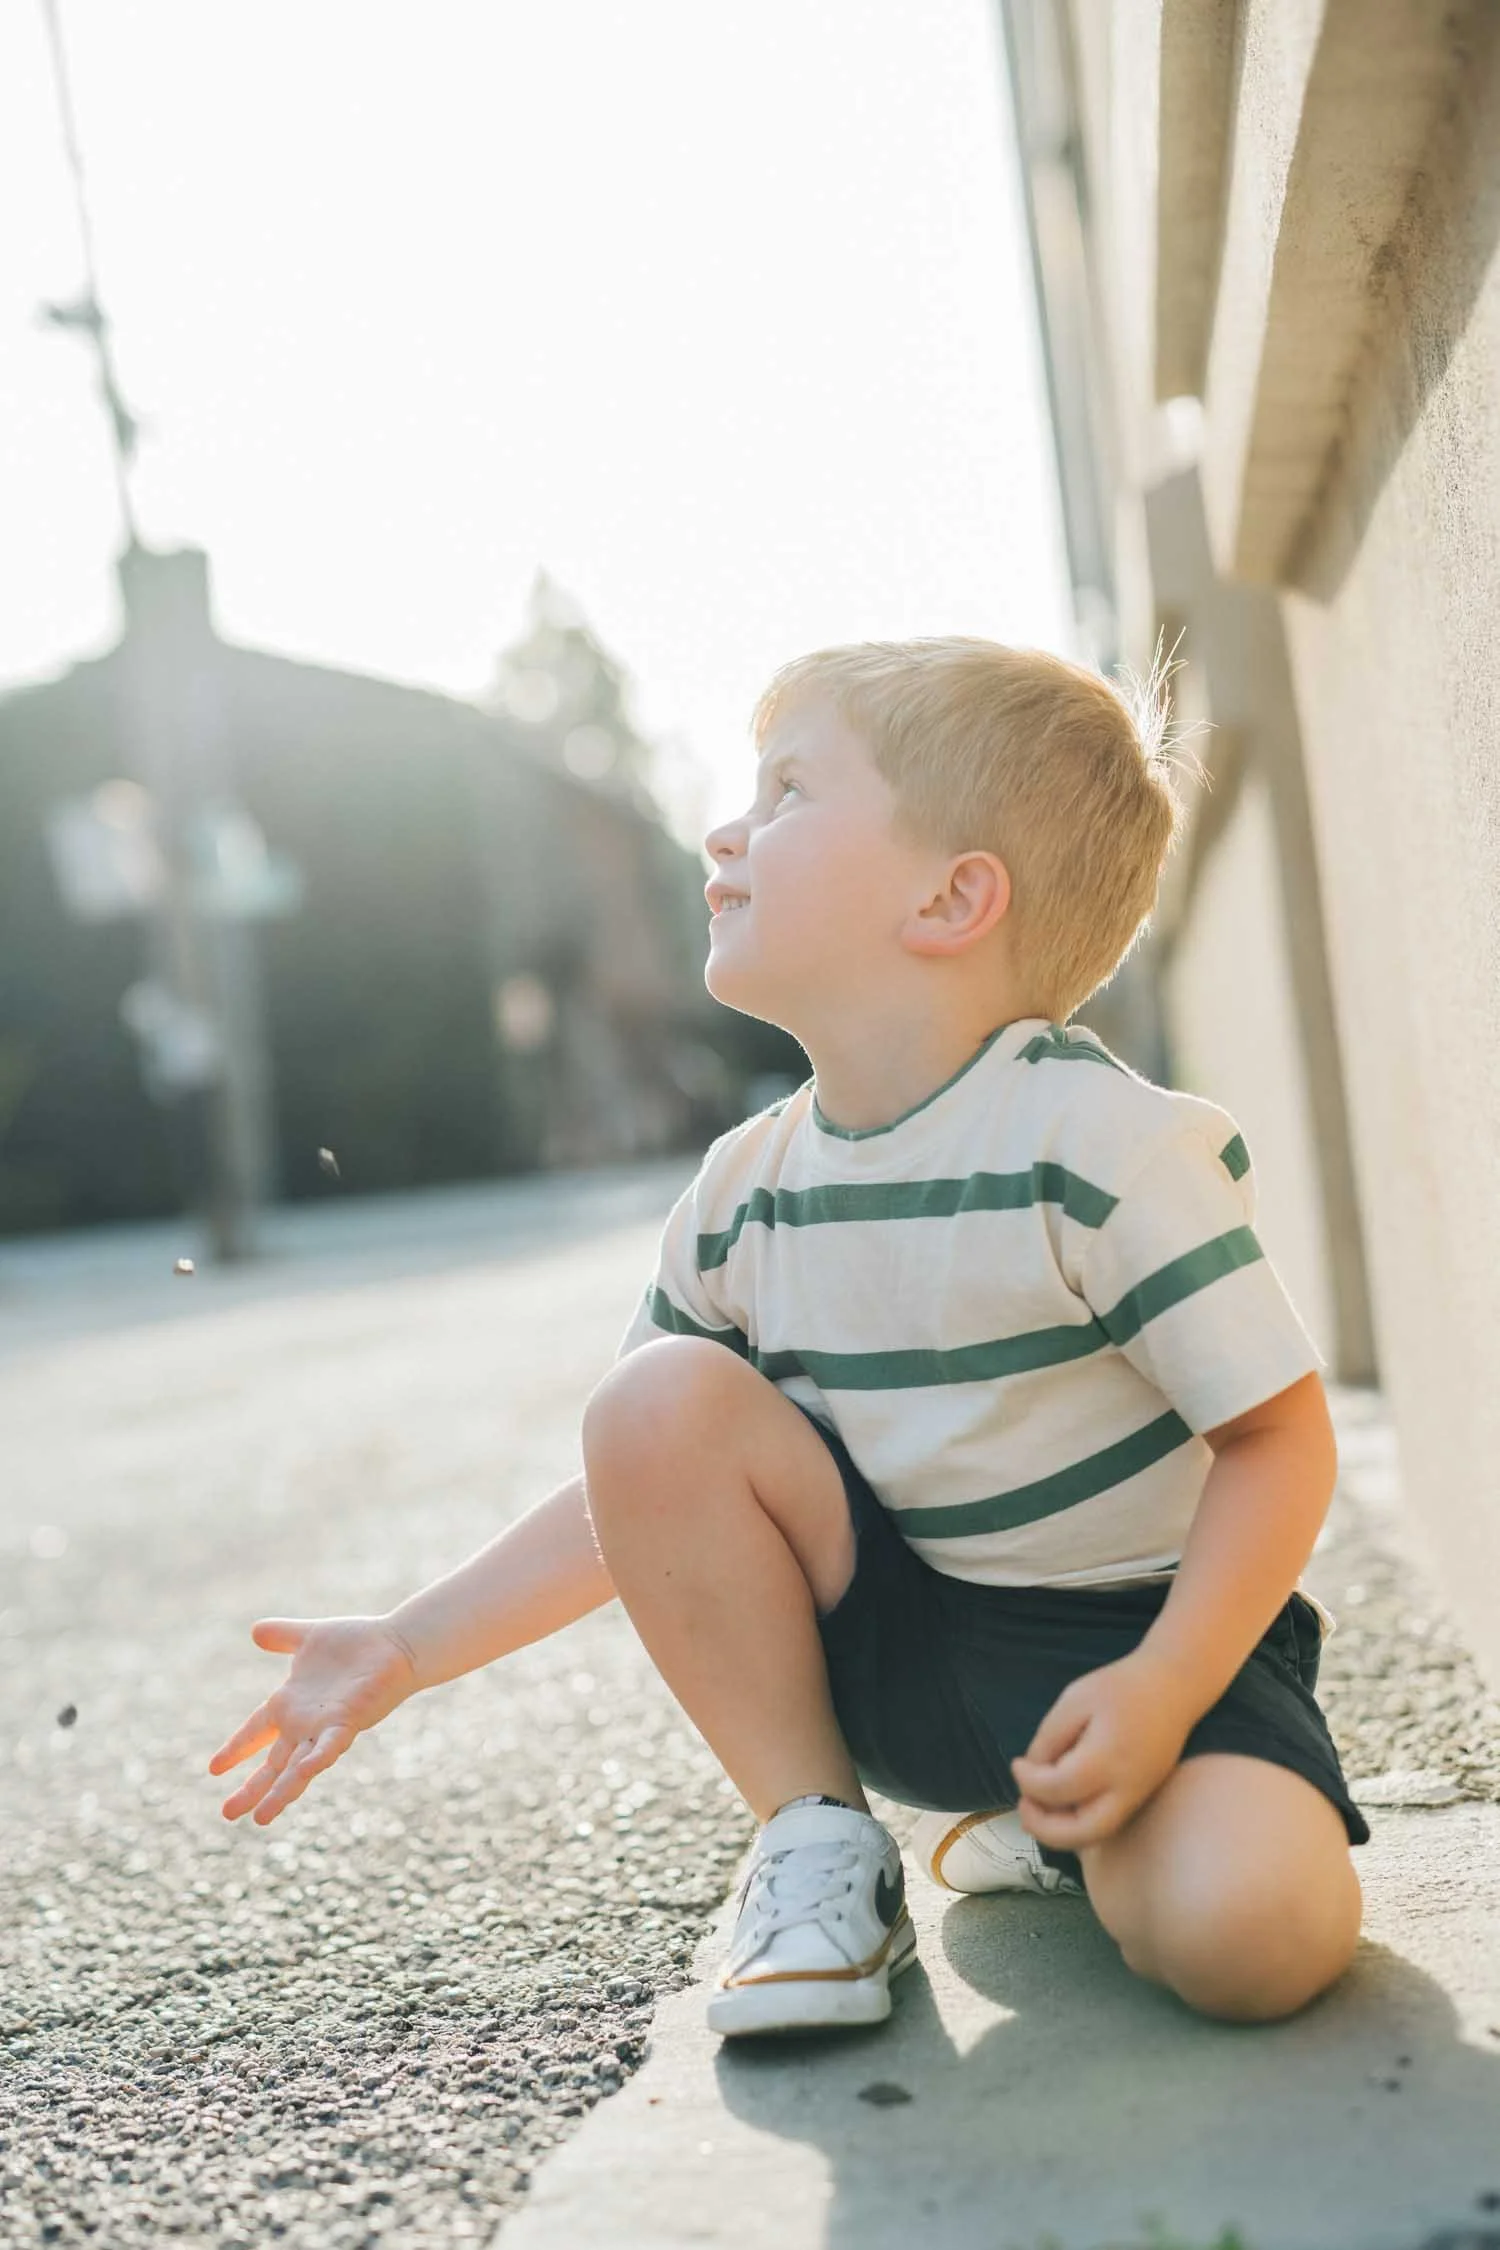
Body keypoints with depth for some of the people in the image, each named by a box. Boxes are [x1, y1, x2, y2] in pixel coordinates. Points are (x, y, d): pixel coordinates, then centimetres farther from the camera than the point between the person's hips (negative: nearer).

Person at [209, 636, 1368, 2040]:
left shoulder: (1106, 1143, -21)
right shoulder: (746, 1193, -3)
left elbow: (1281, 1439, -17)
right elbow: (661, 1491, 5)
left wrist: (1158, 1691, -28)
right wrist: (411, 1647, 1)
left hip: (1145, 1638, -4)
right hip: (902, 1650, 4)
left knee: (1248, 1934, -31)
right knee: (658, 1400, -18)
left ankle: (1049, 1835, 5)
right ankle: (816, 1841, -3)